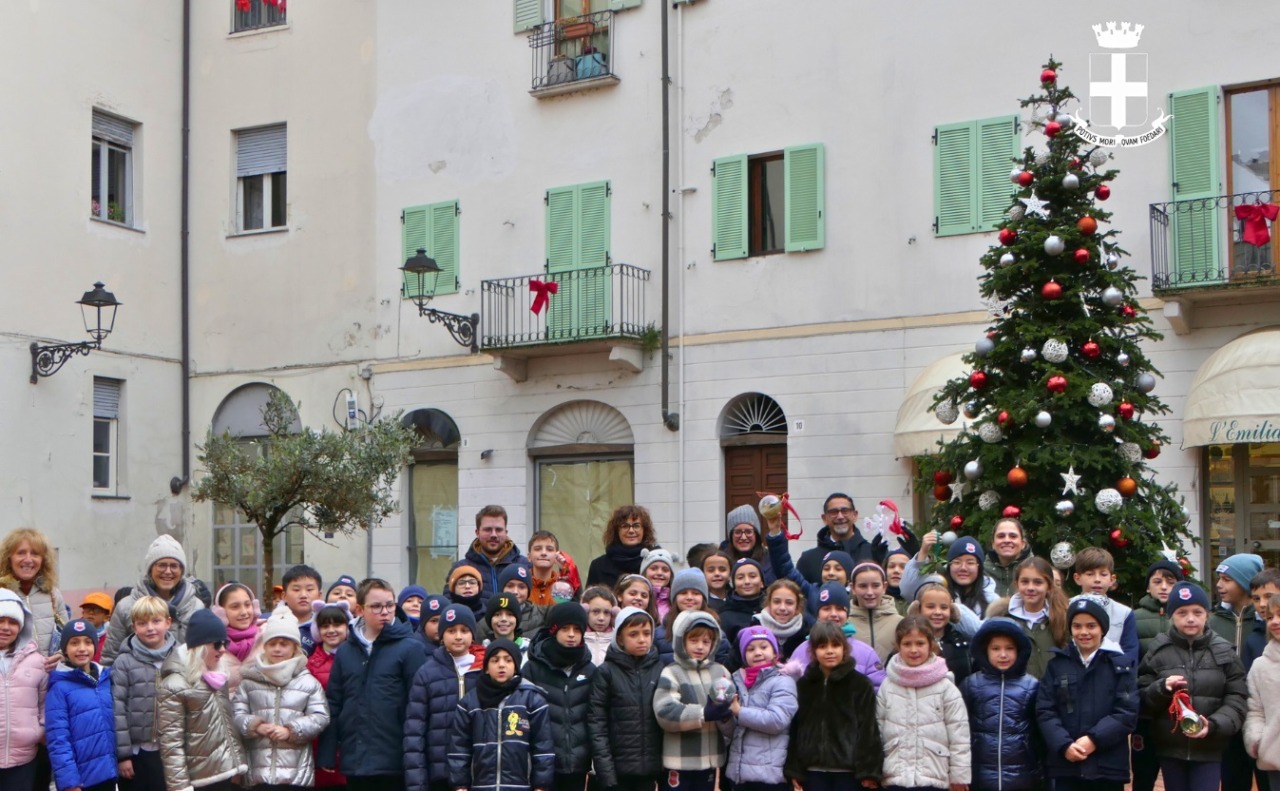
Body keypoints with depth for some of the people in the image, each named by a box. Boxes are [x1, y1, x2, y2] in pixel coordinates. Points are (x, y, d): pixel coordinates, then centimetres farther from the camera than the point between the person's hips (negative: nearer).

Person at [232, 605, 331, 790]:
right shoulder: (249, 681, 8)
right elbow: (236, 714, 3)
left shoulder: (309, 682, 4)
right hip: (259, 770, 1)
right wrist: (255, 725, -14)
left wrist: (291, 730, -12)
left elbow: (321, 717, -2)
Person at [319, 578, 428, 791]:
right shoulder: (345, 651, 10)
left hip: (394, 764, -4)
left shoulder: (410, 649, -3)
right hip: (354, 763, 4)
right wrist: (327, 754, 6)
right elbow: (333, 705, 11)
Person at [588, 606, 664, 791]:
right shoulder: (606, 672, -3)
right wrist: (605, 770, -13)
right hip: (617, 766, -2)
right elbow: (596, 722, -7)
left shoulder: (660, 670, 5)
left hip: (650, 766, 3)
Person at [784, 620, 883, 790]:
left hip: (847, 771, -2)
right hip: (813, 771, 3)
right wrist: (794, 770, 2)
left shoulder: (861, 685, 1)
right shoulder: (803, 684, 9)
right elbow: (795, 728, 8)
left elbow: (868, 729, -3)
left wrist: (869, 771, -10)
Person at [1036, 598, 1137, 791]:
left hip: (1108, 765, -1)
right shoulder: (1057, 664, 5)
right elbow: (1044, 711, 0)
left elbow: (1128, 712, -6)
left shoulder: (1120, 665, 2)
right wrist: (1063, 745, -15)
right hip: (1065, 763, 1)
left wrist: (1094, 739, -17)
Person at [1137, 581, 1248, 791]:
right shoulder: (1158, 651, 1)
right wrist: (1162, 688, -19)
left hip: (1210, 749, -1)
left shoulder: (1223, 652, 1)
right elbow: (1140, 698, 1)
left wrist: (1214, 725, -19)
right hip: (1170, 748, 1)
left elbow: (1237, 699, -2)